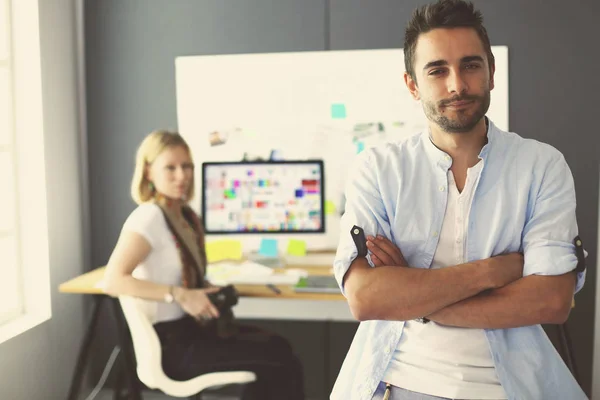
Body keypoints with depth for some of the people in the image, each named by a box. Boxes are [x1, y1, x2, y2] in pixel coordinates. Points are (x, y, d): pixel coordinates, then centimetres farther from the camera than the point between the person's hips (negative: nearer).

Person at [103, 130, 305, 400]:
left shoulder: (185, 215, 9)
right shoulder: (148, 217, -17)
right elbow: (113, 281, -28)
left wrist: (208, 289, 0)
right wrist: (179, 295, -33)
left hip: (192, 328, 8)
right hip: (170, 344, -8)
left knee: (278, 347, 1)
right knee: (282, 359, -9)